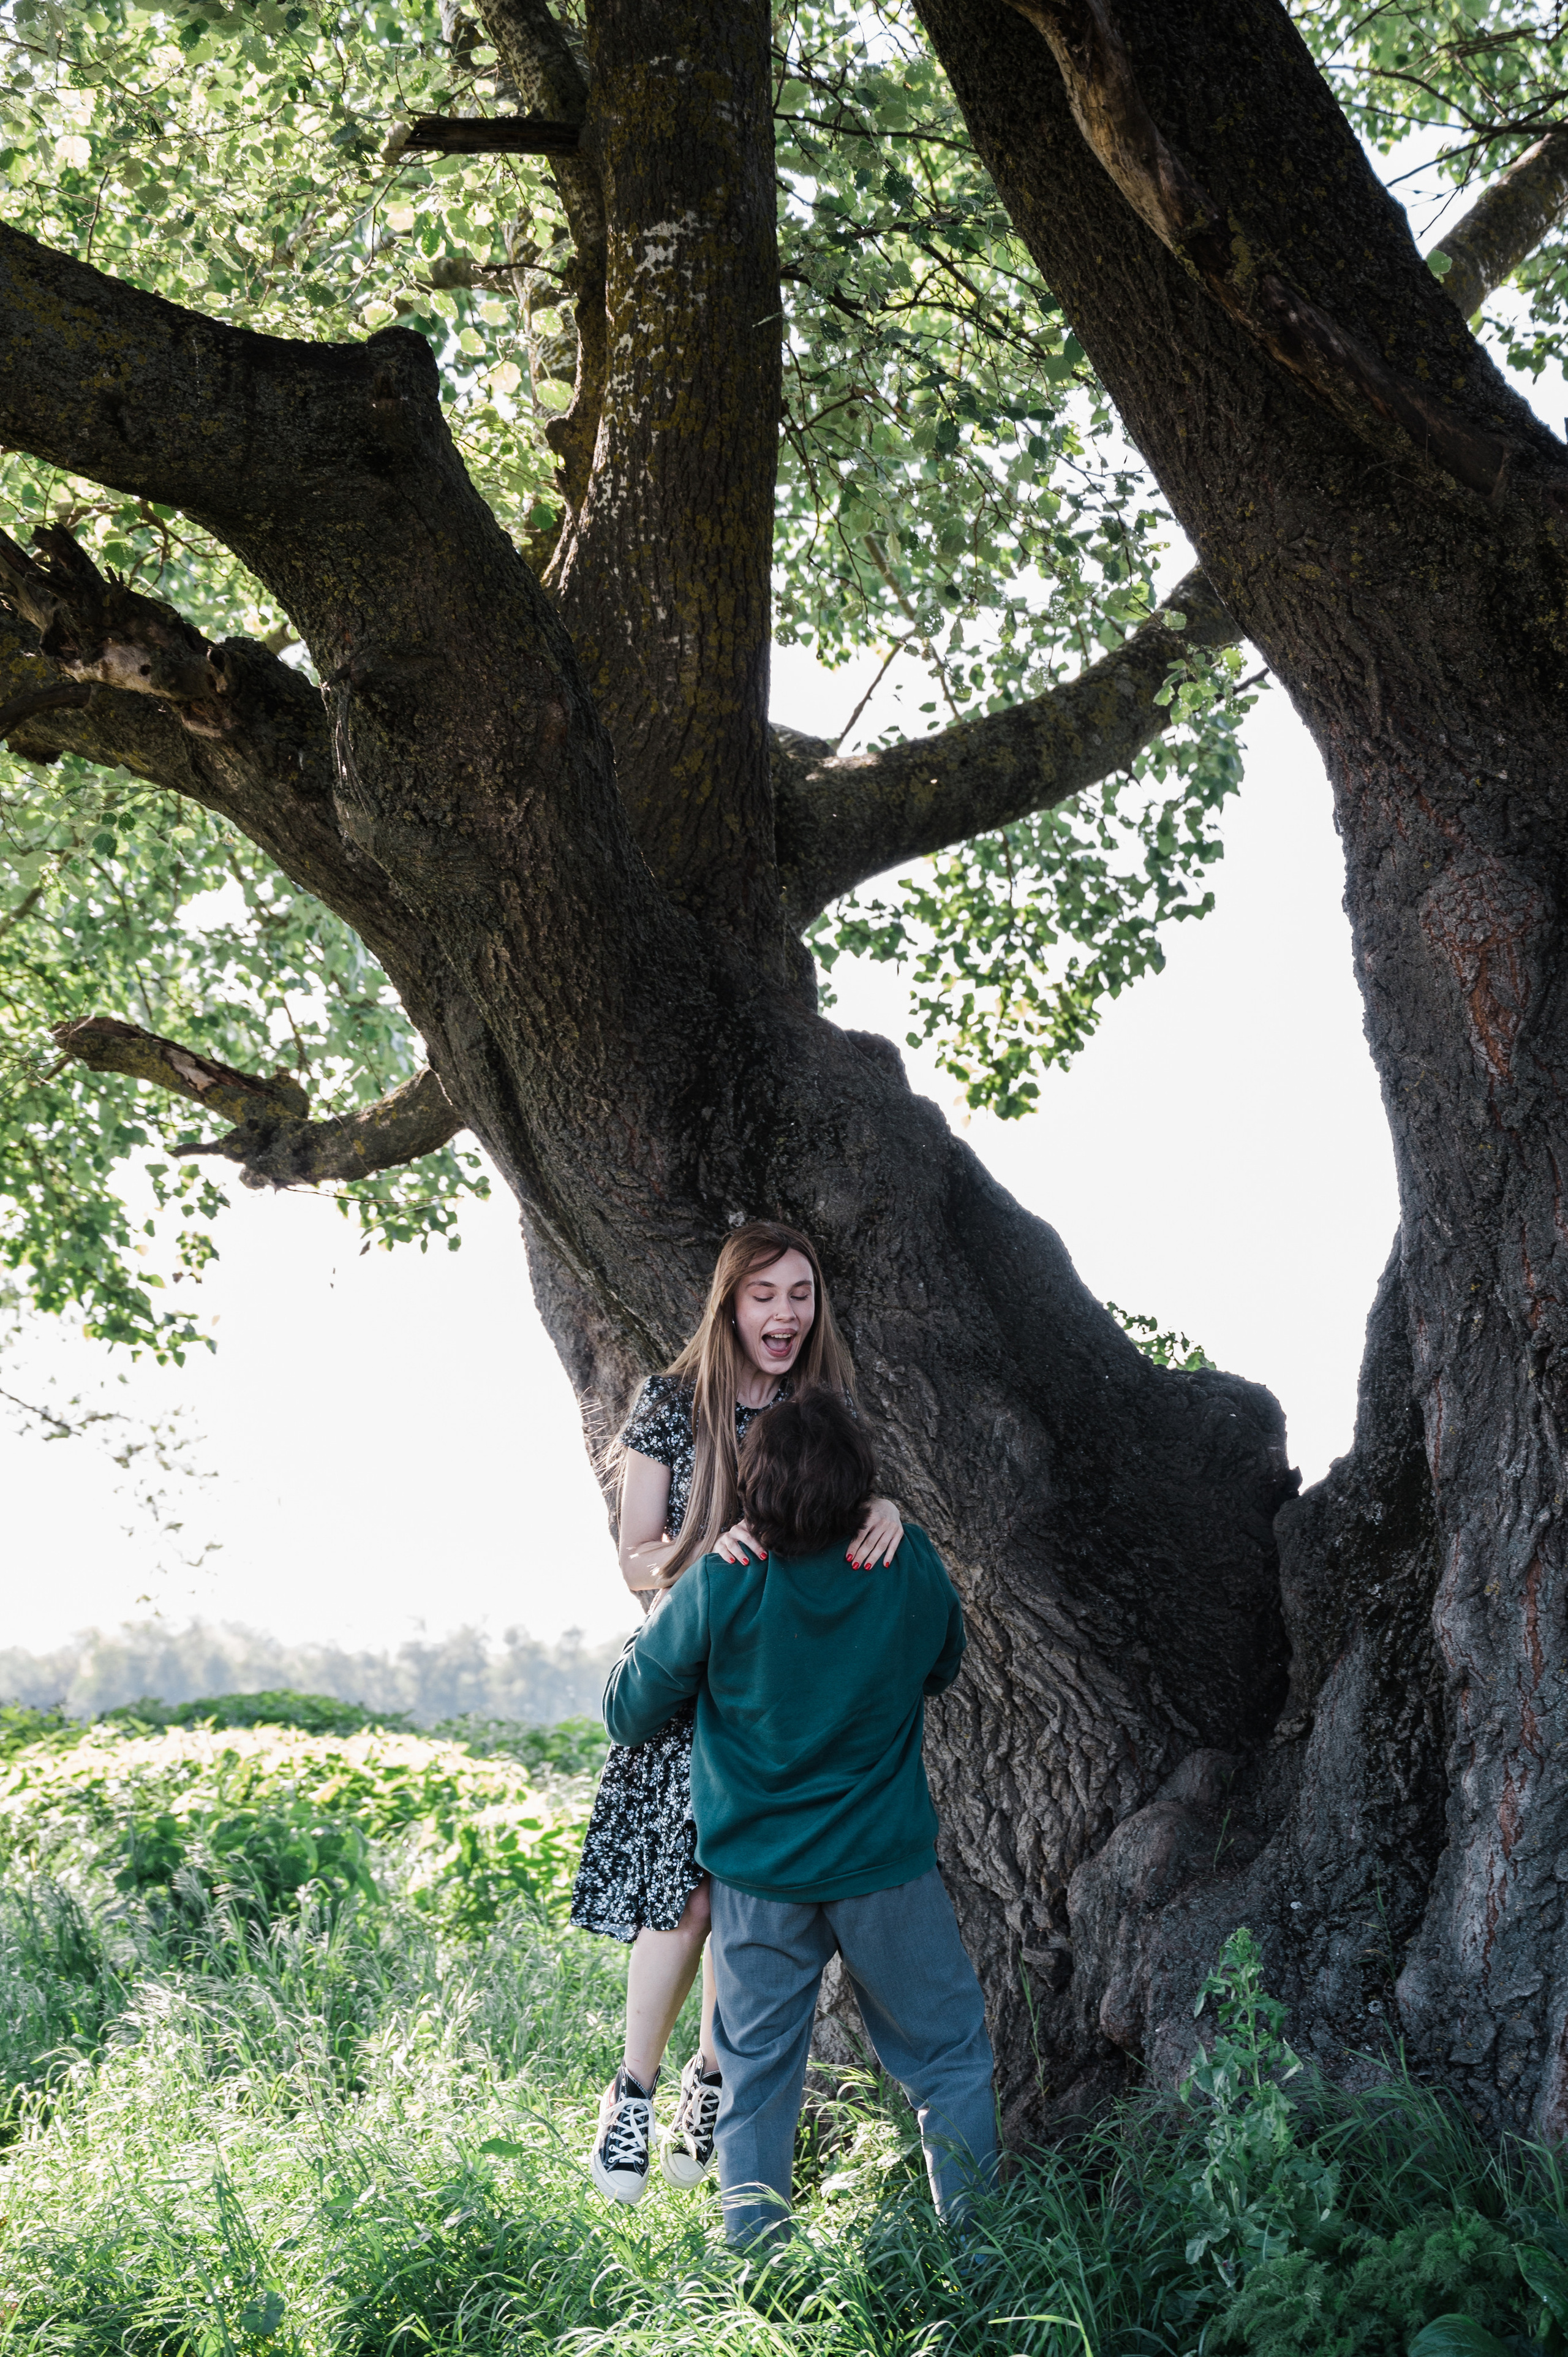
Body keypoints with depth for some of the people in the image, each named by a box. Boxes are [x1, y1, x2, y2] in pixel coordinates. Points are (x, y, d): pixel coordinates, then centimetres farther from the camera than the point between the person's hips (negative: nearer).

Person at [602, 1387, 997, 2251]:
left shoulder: (720, 1587, -18)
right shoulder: (911, 1567, -12)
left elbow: (628, 1714, -5)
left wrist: (652, 1626, 13)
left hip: (756, 1876, 0)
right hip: (886, 1863, 0)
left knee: (756, 2087, 12)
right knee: (950, 2056, 16)